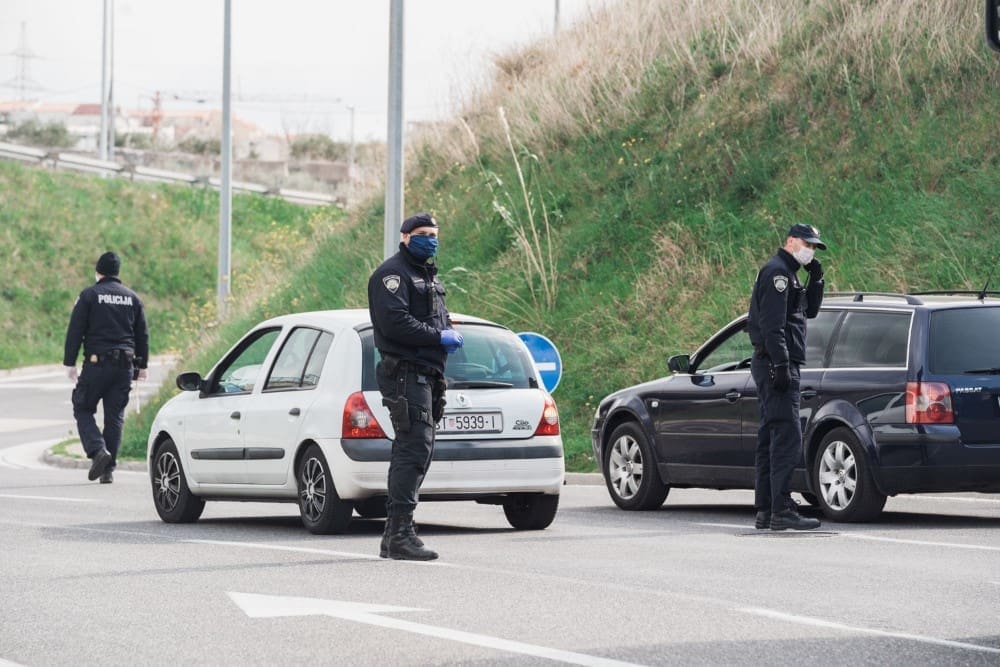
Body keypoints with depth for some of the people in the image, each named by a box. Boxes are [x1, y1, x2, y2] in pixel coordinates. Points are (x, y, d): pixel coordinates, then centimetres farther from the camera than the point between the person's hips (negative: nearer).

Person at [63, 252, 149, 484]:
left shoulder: (89, 295, -1)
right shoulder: (132, 298, 12)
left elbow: (75, 331, -5)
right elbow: (142, 334, 15)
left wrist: (70, 362, -2)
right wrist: (142, 365, 21)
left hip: (96, 363, -4)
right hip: (124, 365, 4)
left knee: (83, 410, 6)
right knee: (115, 416, 7)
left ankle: (97, 450, -17)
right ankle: (108, 469, 5)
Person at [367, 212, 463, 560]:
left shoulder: (428, 276, 24)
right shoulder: (393, 274, -8)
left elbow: (439, 320, 29)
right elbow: (395, 323, -20)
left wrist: (449, 333, 7)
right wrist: (438, 337, -17)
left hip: (426, 374, 10)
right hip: (405, 372, -10)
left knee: (414, 451, 12)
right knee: (415, 447, -16)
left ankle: (395, 536, 17)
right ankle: (400, 534, -19)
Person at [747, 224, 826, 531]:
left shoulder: (787, 274, 22)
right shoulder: (777, 272, -11)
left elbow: (809, 310, 25)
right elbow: (771, 324, -20)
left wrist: (816, 279, 11)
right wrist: (781, 365, -25)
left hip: (776, 367, 11)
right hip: (775, 364, -11)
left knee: (772, 437, 12)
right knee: (787, 436, -16)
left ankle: (765, 510, 15)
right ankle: (781, 510, -21)